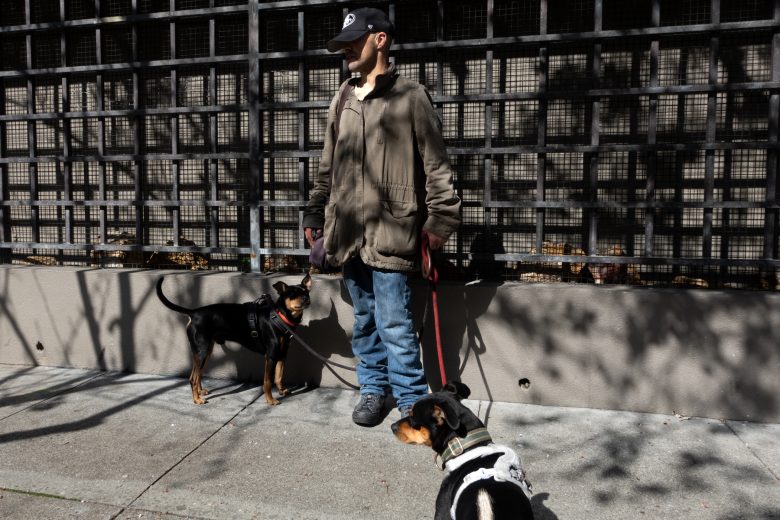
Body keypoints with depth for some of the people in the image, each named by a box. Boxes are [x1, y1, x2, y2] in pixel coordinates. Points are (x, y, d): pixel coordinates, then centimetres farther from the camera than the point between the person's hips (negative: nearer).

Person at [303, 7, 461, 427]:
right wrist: (315, 213, 18)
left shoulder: (410, 97, -2)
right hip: (347, 230, 6)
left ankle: (412, 402, 13)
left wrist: (440, 218, -10)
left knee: (394, 324, -3)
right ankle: (373, 390, 29)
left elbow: (436, 165, -4)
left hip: (389, 231, -6)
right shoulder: (342, 100, 16)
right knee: (364, 320, 14)